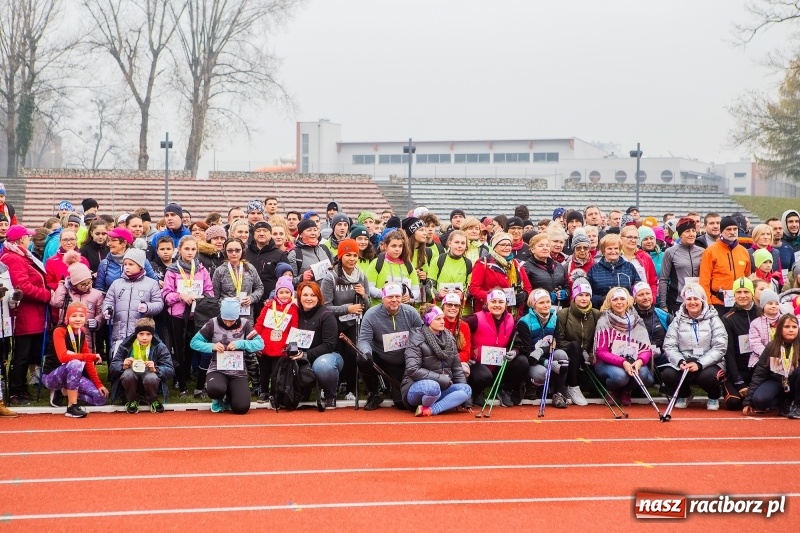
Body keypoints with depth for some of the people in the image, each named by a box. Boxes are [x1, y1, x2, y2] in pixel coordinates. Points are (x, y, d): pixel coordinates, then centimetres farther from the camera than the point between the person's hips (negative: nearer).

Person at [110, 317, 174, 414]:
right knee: (128, 373, -34)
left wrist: (155, 369, -34)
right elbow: (113, 366, -7)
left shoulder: (160, 347, -9)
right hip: (132, 381, 1)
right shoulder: (126, 345, -8)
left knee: (151, 378, -36)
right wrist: (123, 366, -30)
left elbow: (170, 370, -14)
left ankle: (152, 400, -1)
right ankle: (131, 400, -3)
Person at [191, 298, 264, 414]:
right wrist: (212, 346, -17)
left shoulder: (244, 323, -1)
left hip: (238, 371, 1)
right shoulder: (213, 323, -3)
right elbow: (194, 342, 1)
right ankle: (218, 400, 5)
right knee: (215, 389, -37)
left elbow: (260, 344, -5)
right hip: (217, 368, -1)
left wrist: (241, 343, -21)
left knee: (241, 408, -18)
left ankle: (228, 399, 22)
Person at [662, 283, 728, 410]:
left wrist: (700, 364, -20)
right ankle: (684, 395, 9)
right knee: (667, 374, -27)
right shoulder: (678, 320, 9)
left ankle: (714, 397, 3)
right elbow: (669, 346, 1)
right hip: (683, 363, 2)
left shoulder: (713, 319, 2)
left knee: (708, 376, -36)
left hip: (709, 364, -2)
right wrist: (680, 361, -19)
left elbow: (719, 348, -8)